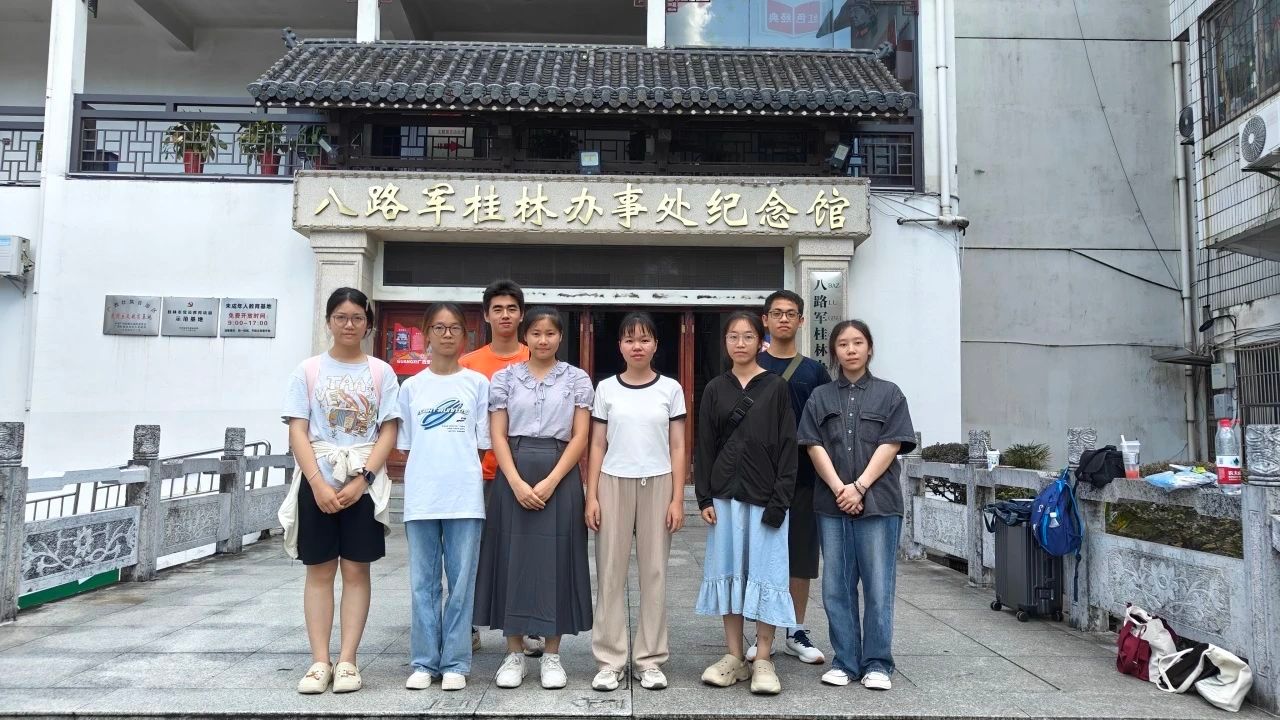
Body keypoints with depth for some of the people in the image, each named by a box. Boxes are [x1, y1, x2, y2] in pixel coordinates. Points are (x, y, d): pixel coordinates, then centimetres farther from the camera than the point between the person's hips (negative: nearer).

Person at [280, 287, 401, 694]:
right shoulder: (308, 370, 4)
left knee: (356, 570, 3)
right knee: (319, 570, 5)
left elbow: (388, 433, -1)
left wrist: (360, 480, -12)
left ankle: (347, 662, 9)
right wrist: (319, 484, -12)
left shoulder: (381, 373, 4)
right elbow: (297, 432, -2)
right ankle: (320, 661, 10)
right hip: (317, 481, 0)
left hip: (365, 482, 0)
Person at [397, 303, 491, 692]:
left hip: (465, 496, -1)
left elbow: (484, 442, 5)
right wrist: (424, 477, 1)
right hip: (420, 496, 2)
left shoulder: (477, 383, 4)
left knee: (461, 581, 3)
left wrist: (460, 470, -3)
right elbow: (406, 446, 11)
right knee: (423, 582, 7)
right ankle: (424, 662, 18)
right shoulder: (411, 386, 9)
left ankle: (455, 663, 14)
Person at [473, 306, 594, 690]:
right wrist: (516, 482, -12)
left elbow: (580, 437, -1)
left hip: (560, 477, -1)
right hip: (513, 477, 1)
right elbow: (497, 435, 1)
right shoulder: (505, 377, 6)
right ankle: (514, 654, 16)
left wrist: (550, 482, -12)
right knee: (513, 558, 3)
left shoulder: (577, 379, 4)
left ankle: (552, 655, 14)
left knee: (555, 560, 2)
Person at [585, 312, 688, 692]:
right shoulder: (606, 389, 4)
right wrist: (591, 496, -1)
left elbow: (678, 448, 3)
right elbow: (597, 447, 6)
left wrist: (677, 499, -3)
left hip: (657, 485, 0)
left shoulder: (670, 389, 3)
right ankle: (610, 660, 12)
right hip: (614, 484, 0)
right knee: (610, 572, 2)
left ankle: (649, 659, 15)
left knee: (654, 572, 4)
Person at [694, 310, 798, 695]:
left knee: (764, 573, 0)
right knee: (728, 572, 7)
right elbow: (705, 446, 7)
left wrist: (779, 500, -10)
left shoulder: (776, 387, 0)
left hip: (764, 496, -3)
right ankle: (734, 657, 18)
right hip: (724, 495, 3)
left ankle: (763, 661, 11)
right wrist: (704, 498, 0)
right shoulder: (715, 389, 7)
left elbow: (787, 446, -3)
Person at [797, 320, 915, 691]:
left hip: (878, 502, -2)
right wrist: (839, 488, -10)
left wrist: (859, 487, -11)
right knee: (837, 587, 6)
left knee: (878, 586, 0)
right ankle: (844, 661, 17)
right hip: (832, 503, 2)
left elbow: (891, 445, -3)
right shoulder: (821, 397, 10)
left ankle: (877, 664, 12)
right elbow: (814, 446, 2)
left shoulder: (889, 394, 6)